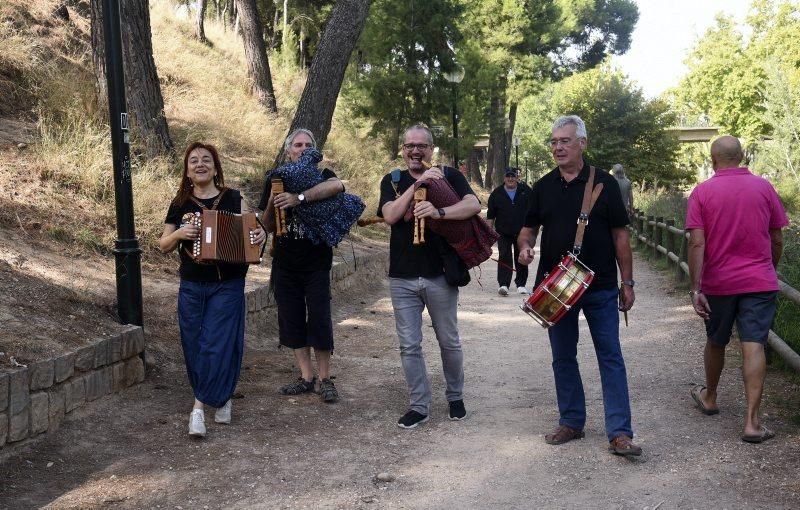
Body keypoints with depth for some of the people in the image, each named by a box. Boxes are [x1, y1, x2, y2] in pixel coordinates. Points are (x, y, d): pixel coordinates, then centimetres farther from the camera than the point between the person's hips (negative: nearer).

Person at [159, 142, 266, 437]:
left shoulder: (234, 199, 0)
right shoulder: (180, 205, 4)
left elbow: (249, 233, 3)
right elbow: (164, 246, 7)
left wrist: (260, 235, -20)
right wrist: (178, 233, -14)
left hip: (227, 286, -2)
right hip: (192, 287, 3)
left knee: (216, 345, -8)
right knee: (195, 347, 6)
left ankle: (199, 407, 2)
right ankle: (221, 399, 24)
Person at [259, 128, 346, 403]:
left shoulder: (321, 175, -1)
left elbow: (336, 185, -27)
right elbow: (268, 226, 6)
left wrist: (299, 198, -35)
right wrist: (272, 203, -14)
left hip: (316, 263, -3)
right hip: (285, 264, 3)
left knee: (319, 319, -4)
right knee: (291, 319, 7)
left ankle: (325, 379, 8)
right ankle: (306, 377, 17)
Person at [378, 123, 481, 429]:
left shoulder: (449, 176, 1)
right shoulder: (392, 181, 7)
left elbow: (474, 205, -15)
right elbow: (390, 216, -11)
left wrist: (439, 212, -31)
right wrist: (418, 183, -18)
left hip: (440, 275, -1)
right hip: (402, 278, 2)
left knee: (449, 342, 11)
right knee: (409, 345, 5)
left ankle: (455, 398, 31)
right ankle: (419, 406, 17)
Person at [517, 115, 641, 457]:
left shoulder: (604, 183, -2)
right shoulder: (543, 186, 6)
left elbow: (620, 235, 0)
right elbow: (529, 227, 13)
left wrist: (627, 282, -2)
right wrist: (525, 246, -11)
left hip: (601, 287, -3)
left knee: (610, 357, -2)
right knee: (563, 357, 11)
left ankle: (619, 432, 1)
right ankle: (571, 422, 24)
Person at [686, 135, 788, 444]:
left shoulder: (702, 192, -5)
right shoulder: (764, 187, 0)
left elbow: (697, 244, -12)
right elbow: (777, 240, 4)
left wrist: (695, 289, -10)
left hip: (718, 283, 0)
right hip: (759, 281, 0)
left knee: (716, 342, 18)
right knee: (753, 346, -4)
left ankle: (709, 398, 39)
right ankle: (752, 421, -10)